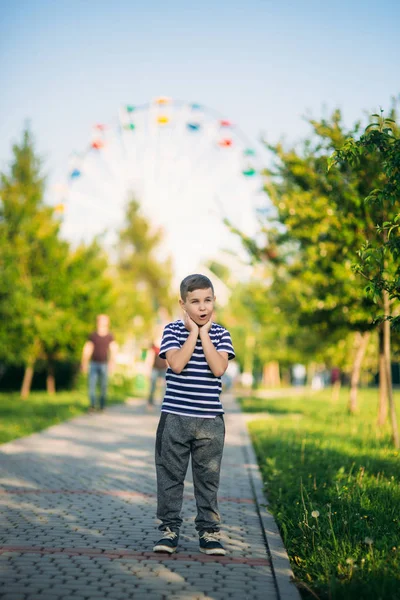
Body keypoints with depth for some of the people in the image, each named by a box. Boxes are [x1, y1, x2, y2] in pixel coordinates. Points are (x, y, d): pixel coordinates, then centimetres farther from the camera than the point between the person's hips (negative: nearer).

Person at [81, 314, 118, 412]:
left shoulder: (110, 337, 1)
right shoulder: (92, 336, 1)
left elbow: (113, 351, -2)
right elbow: (87, 350, 4)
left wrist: (112, 363, -12)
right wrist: (84, 364, 2)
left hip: (104, 364, 0)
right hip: (93, 364, 0)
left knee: (103, 386, 3)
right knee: (92, 385, -10)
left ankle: (102, 406, 14)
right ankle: (92, 405, -9)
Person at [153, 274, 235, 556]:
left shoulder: (221, 334, 5)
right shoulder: (173, 330, 1)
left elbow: (219, 368, -12)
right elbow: (177, 364, -16)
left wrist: (204, 333, -9)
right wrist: (194, 332, -11)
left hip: (210, 419, 1)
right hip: (175, 417, -1)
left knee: (208, 478, 7)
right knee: (170, 475, 4)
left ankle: (209, 530, 16)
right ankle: (170, 529, 14)